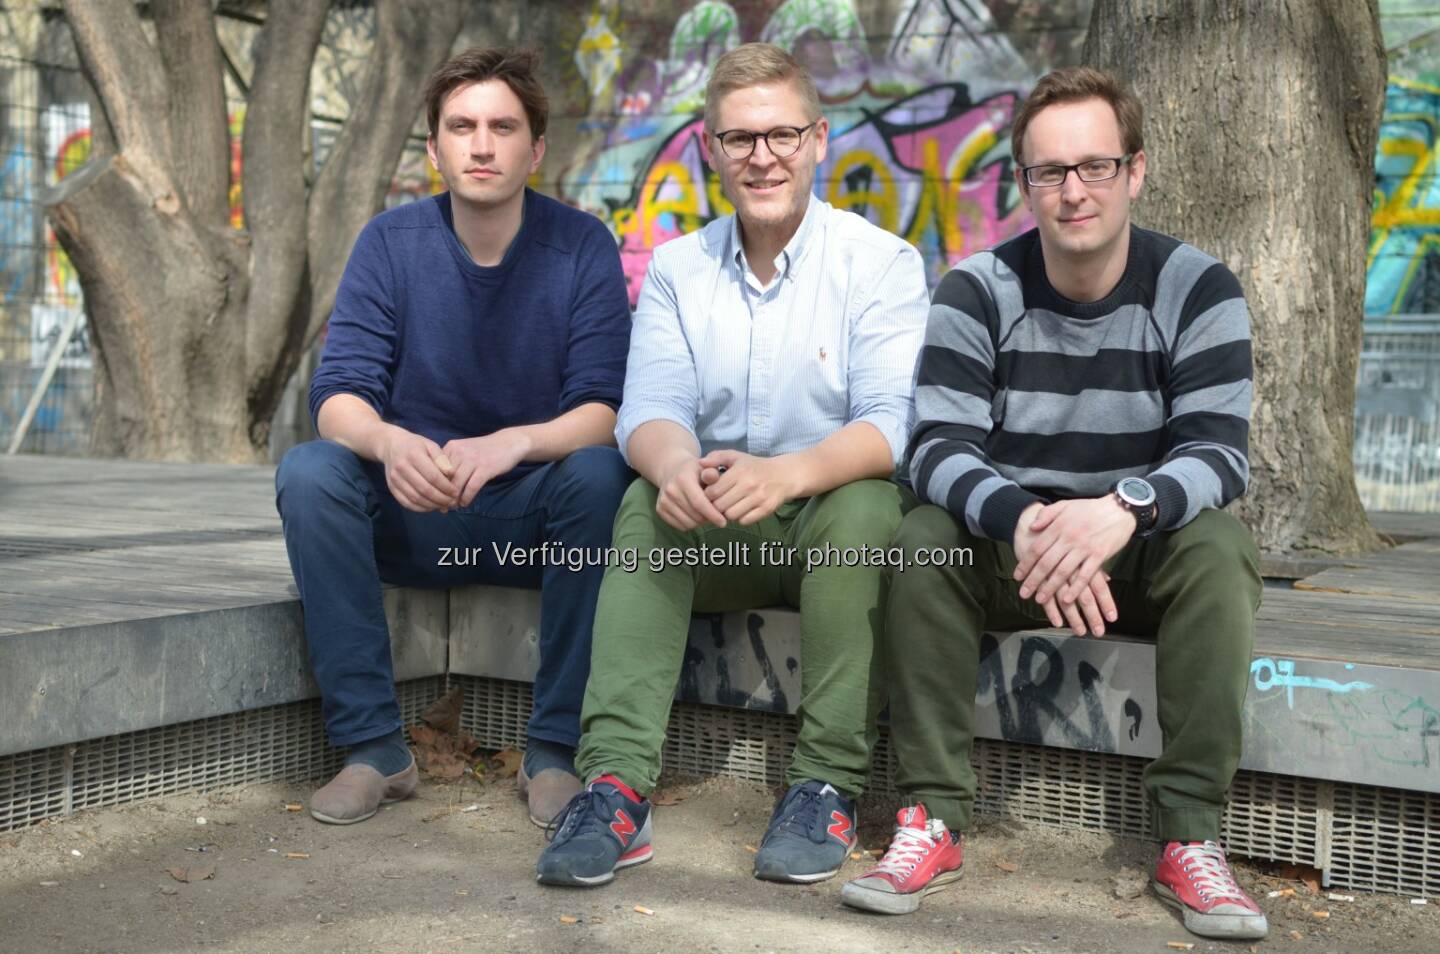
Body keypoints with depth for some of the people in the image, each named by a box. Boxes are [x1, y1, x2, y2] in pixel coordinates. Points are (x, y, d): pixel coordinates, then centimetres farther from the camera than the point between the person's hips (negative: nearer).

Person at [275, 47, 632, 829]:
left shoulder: (582, 247, -7)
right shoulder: (391, 242, -3)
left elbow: (604, 408, -15)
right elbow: (338, 393, -11)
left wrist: (514, 444, -36)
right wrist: (388, 442, -35)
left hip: (538, 523, -1)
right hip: (412, 517, 2)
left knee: (600, 471, -32)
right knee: (308, 472, -25)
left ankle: (555, 749, -19)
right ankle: (373, 745, -17)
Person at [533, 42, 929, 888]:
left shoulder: (882, 263, -7)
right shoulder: (678, 268, 5)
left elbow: (892, 425, -19)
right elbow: (650, 409, -6)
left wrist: (788, 473, -39)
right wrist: (677, 467, -32)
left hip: (834, 524, -2)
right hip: (716, 536, 3)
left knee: (865, 501, -33)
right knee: (647, 503, -26)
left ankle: (830, 786, -26)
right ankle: (617, 783, -33)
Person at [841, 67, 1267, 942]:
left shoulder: (1197, 290, -8)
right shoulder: (979, 291, -7)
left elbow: (1220, 451, -17)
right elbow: (941, 446, -17)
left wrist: (1125, 507, -40)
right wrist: (1020, 522, -39)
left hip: (1148, 554, 0)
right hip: (1010, 553, 1)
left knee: (1221, 547, -31)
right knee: (924, 540, -27)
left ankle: (1191, 836, -25)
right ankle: (935, 816, -23)